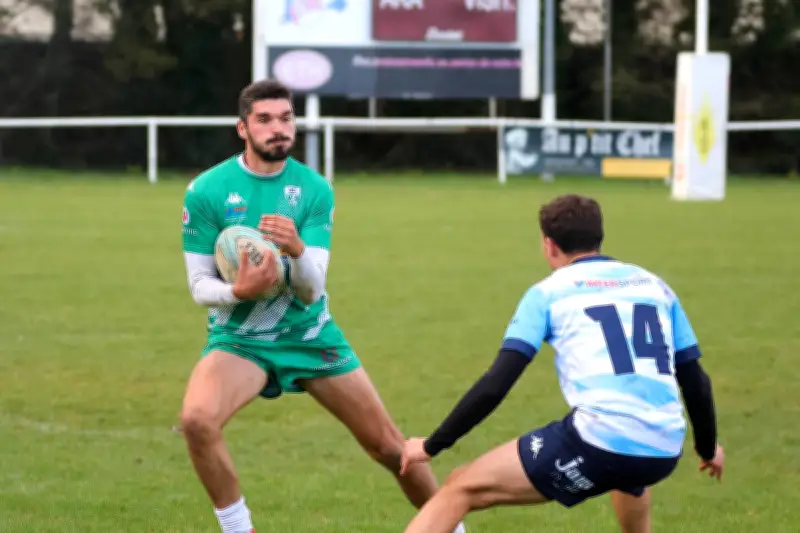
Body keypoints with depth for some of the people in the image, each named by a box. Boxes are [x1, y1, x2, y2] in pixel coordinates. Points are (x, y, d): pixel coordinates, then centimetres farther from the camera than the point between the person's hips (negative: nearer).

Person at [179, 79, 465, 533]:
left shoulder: (314, 189, -7)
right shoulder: (206, 191, -11)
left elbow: (311, 290, -13)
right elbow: (200, 286, -8)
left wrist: (297, 252, -35)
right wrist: (238, 292, -30)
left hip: (310, 335, 2)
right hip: (239, 340, -2)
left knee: (389, 446, 4)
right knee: (197, 419, -31)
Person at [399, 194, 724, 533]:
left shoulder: (549, 292, 9)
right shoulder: (655, 286, 20)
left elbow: (496, 385, 0)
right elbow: (695, 382, 22)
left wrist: (433, 445, 9)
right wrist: (708, 447, 39)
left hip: (598, 443, -5)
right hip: (662, 453, 5)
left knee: (461, 489, 4)